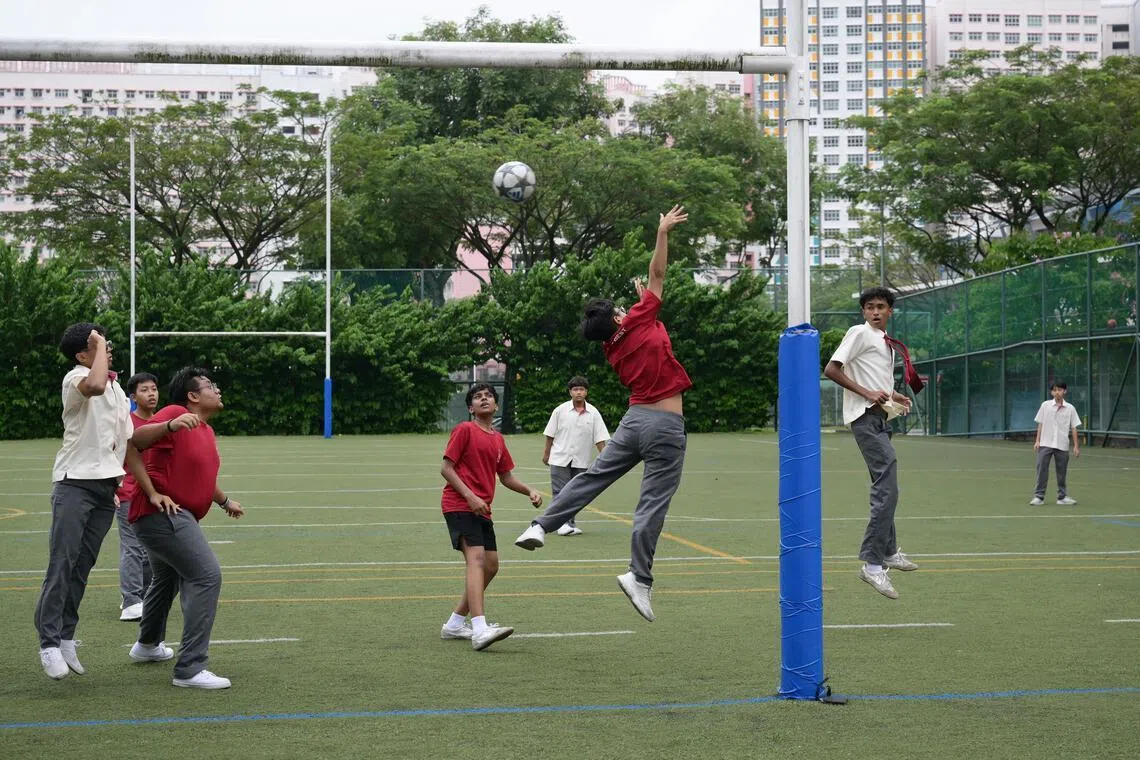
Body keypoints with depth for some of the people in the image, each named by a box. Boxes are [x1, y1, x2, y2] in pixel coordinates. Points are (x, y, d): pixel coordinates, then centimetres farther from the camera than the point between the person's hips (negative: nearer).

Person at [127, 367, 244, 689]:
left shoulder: (207, 431, 16)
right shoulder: (176, 414, -13)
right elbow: (136, 439, -28)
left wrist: (225, 501, 41)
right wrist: (169, 425, -43)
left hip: (175, 515, 11)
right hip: (162, 513, -11)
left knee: (167, 578, 30)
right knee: (206, 576, -20)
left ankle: (148, 645, 55)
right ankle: (190, 668, -22)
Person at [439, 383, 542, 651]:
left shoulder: (497, 439, 17)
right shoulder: (465, 430, -4)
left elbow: (506, 477, 25)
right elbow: (446, 468, -8)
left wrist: (530, 491, 8)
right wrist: (470, 496, -17)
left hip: (482, 510, 8)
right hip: (459, 505, -8)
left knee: (491, 565, 9)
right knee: (476, 558, -23)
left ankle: (455, 624, 21)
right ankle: (479, 630, -35)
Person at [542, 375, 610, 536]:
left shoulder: (593, 413, 0)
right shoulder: (560, 410, -2)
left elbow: (599, 439, 1)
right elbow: (550, 435, 5)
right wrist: (546, 453, 7)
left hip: (581, 461, 2)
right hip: (560, 459, -2)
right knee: (561, 492, -8)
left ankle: (569, 523, 13)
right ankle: (562, 523, -10)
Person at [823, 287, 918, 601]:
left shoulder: (887, 341, 20)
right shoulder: (859, 333, -7)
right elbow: (831, 369, -14)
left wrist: (894, 396, 12)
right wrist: (867, 393, -19)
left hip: (880, 416, 10)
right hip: (865, 418, -10)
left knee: (884, 489, 18)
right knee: (887, 490, -17)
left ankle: (888, 552, 31)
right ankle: (872, 563, -18)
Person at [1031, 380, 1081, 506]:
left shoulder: (1070, 408, 2)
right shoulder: (1045, 406, 2)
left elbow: (1073, 428, 3)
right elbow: (1040, 424, 5)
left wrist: (1076, 446, 0)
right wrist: (1037, 441, -1)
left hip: (1062, 446, 1)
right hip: (1045, 444, -1)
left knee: (1062, 472, 6)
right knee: (1042, 470, -5)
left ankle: (1062, 496, 16)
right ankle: (1039, 496, 0)